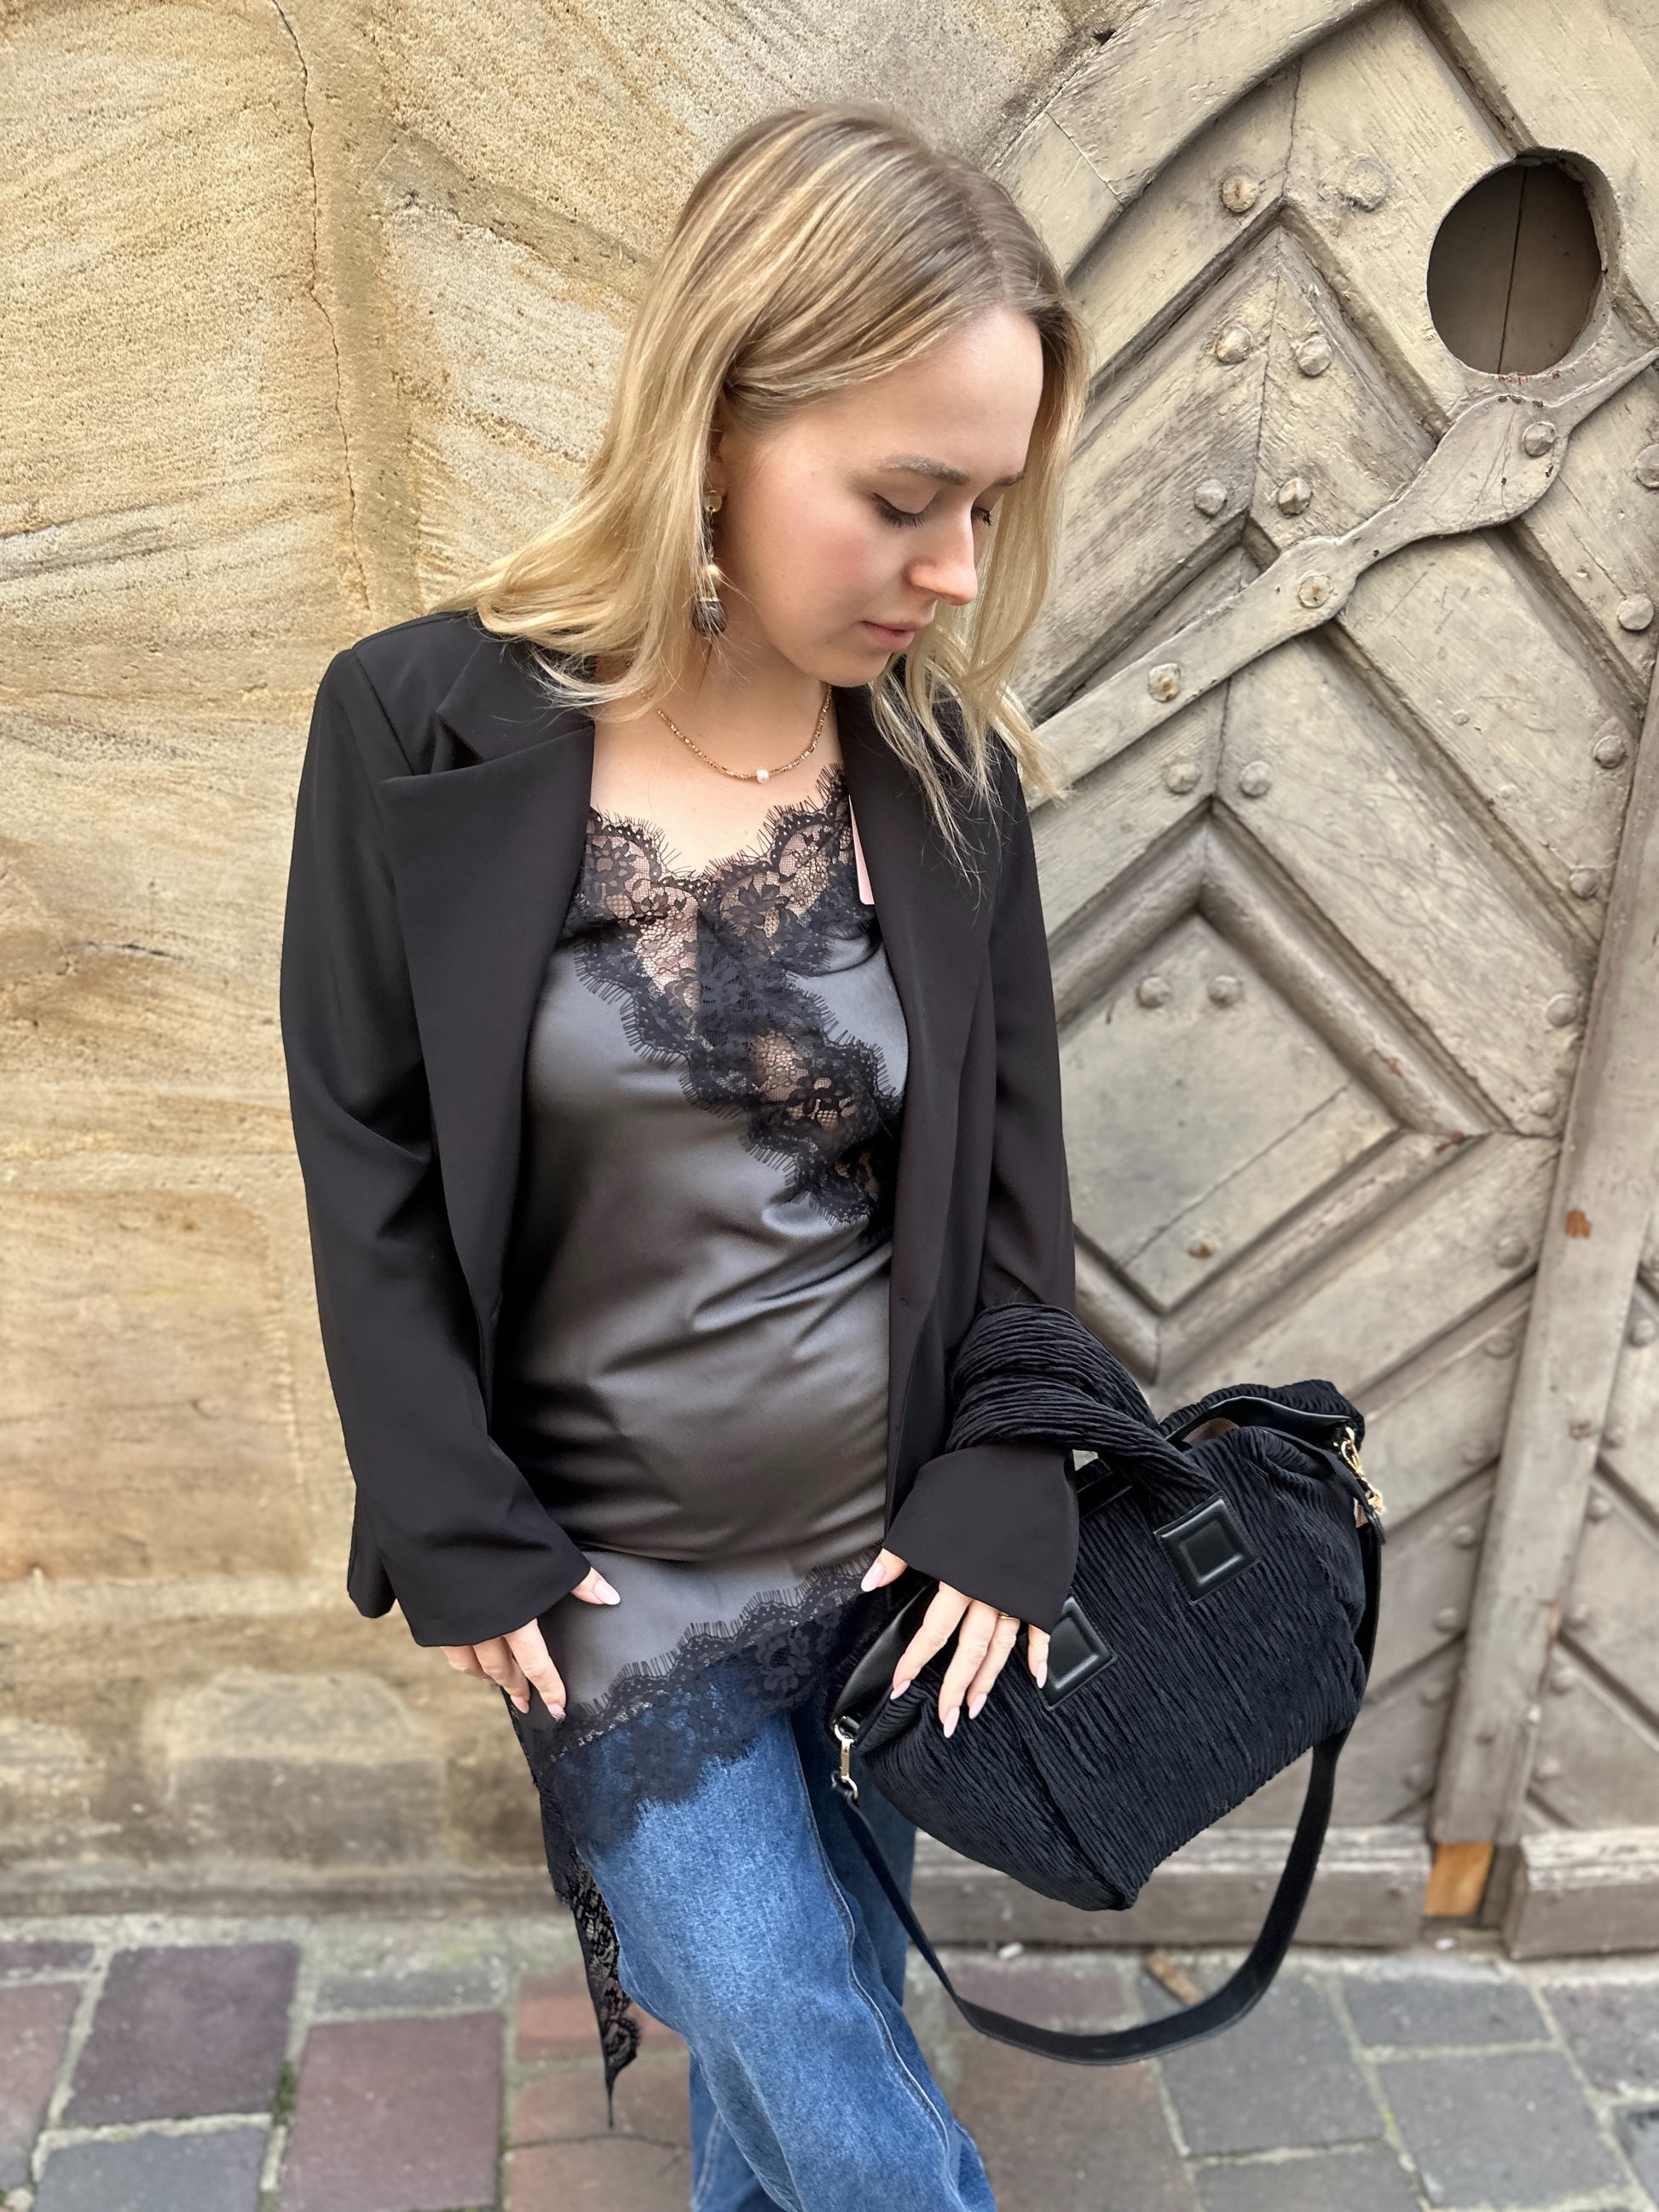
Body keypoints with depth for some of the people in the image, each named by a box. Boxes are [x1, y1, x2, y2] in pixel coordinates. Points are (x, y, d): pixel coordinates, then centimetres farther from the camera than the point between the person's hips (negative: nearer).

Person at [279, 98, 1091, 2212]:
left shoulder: (947, 762, -5)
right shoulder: (425, 730, -13)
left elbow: (1013, 1156, 1)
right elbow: (367, 1169, -8)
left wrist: (1009, 1490, -4)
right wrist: (461, 1538, -6)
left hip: (894, 1547, 3)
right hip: (617, 1574, -2)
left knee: (813, 2006, 22)